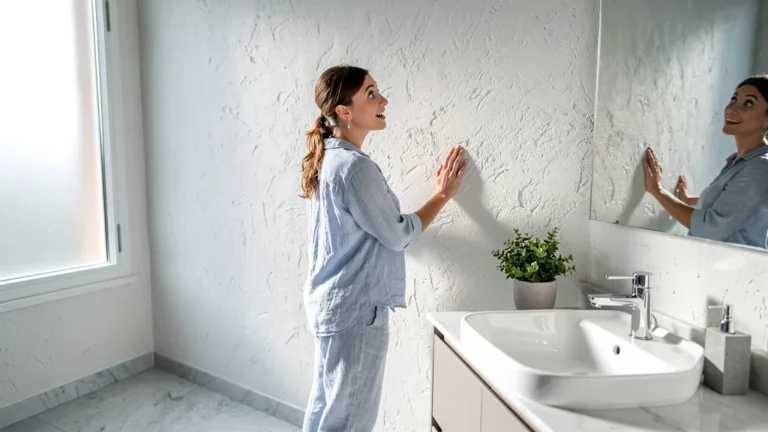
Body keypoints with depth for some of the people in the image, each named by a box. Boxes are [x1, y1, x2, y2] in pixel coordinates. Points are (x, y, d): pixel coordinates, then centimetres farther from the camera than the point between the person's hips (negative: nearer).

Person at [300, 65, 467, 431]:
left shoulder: (326, 159, 8)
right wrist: (442, 195, -2)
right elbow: (399, 236, -14)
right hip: (356, 310, -9)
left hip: (330, 304, 9)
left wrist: (436, 193, 11)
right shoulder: (354, 167, -23)